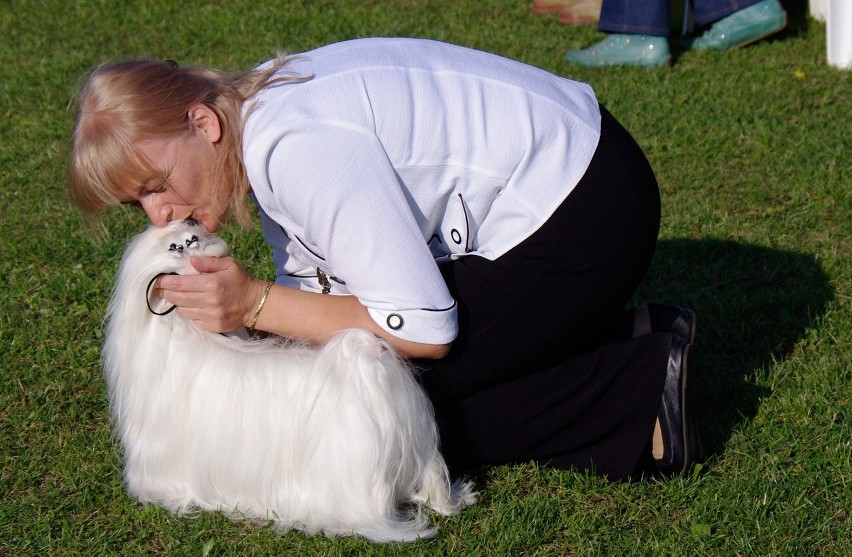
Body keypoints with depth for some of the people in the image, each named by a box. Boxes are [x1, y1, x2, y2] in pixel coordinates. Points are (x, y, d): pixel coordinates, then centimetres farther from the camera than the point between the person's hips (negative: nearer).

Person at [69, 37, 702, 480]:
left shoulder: (298, 149, -27)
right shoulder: (255, 112, 2)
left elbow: (422, 328, -25)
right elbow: (318, 289, 6)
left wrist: (256, 305, -23)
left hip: (580, 213, -10)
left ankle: (638, 397, -6)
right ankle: (631, 340, 9)